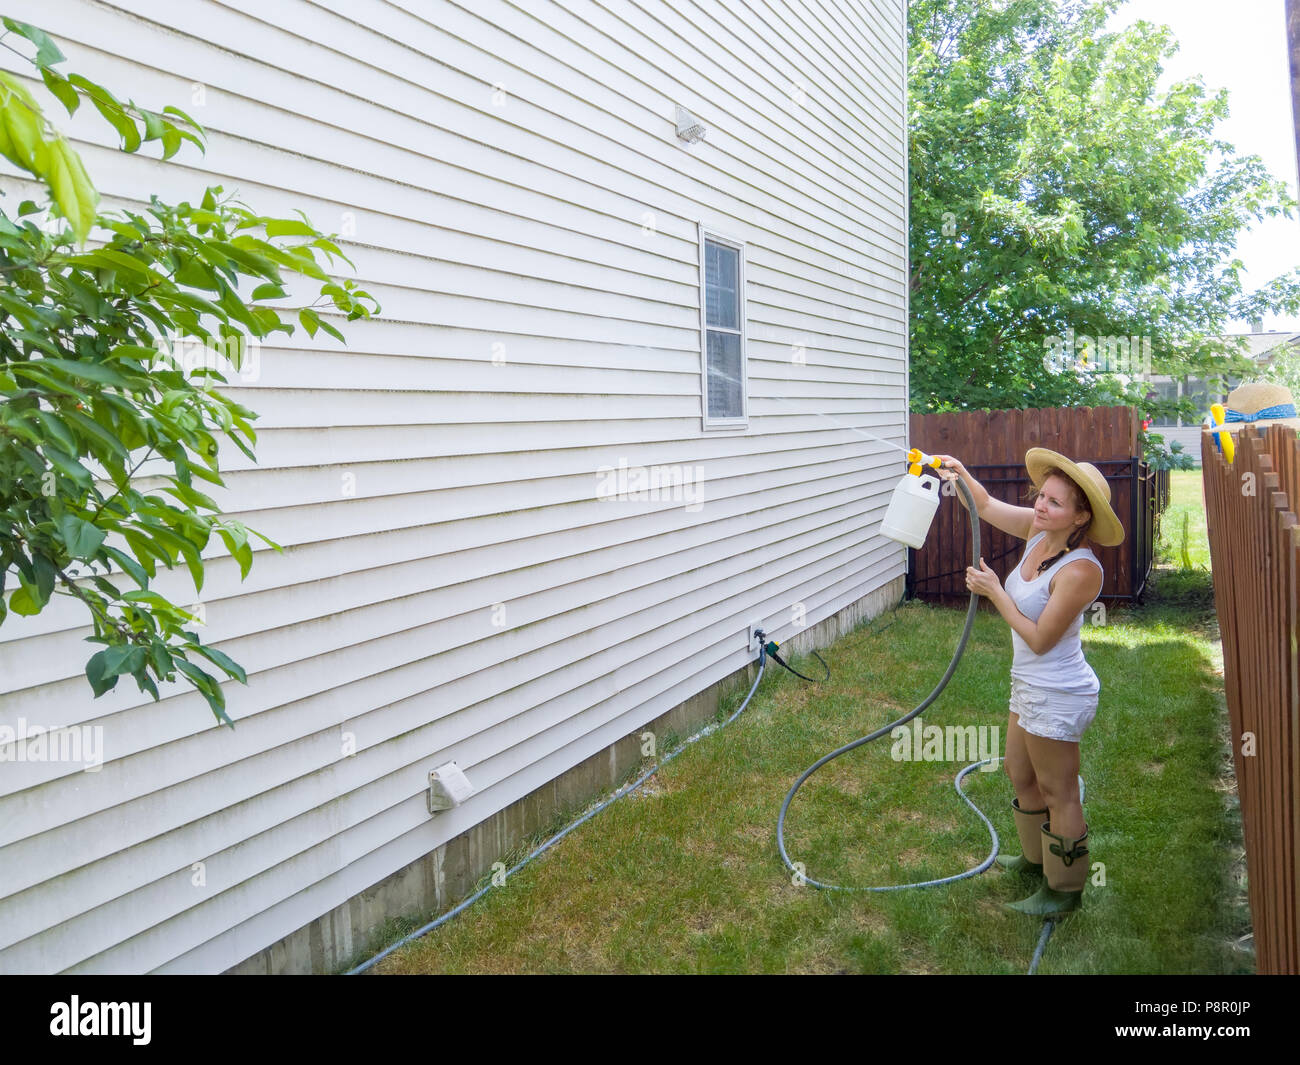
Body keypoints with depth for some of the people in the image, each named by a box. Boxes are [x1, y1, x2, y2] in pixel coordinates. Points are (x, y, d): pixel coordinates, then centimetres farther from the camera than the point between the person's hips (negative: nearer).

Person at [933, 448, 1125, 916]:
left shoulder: (1080, 570, -28)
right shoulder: (1038, 530, -5)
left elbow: (1040, 640, -24)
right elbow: (985, 505, 7)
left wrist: (995, 593, -20)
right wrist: (960, 475, -11)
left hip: (1057, 695, -9)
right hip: (1030, 686, 9)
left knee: (1057, 793, 8)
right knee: (1020, 774, 25)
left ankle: (1064, 890, 28)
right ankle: (1036, 859, 47)